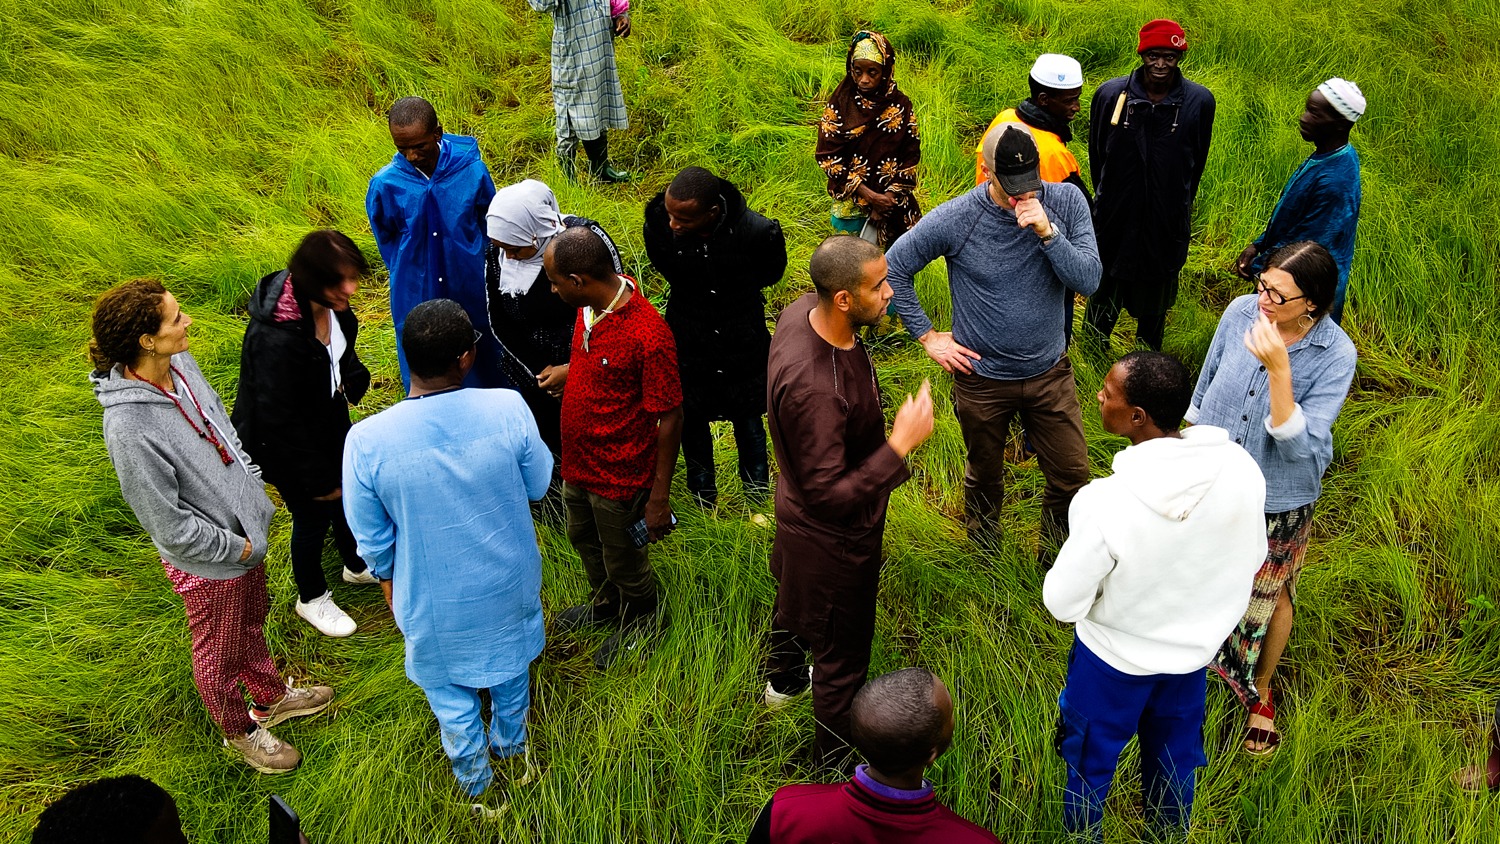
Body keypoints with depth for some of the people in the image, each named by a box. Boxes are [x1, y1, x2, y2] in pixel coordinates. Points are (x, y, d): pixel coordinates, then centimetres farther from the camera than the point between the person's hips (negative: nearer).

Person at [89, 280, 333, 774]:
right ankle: (240, 732, 45)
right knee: (220, 655, 20)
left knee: (252, 623, 31)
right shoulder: (130, 428, -35)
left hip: (245, 530, 8)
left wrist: (251, 487, 7)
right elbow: (169, 525, -26)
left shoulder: (179, 362, -12)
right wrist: (238, 548, -15)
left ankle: (271, 697, 56)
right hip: (208, 561, -7)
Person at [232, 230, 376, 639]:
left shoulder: (331, 305, -16)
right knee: (313, 514, 14)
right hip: (286, 441, -7)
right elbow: (280, 421, -30)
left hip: (329, 418, 7)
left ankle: (357, 565, 55)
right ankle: (311, 598, 43)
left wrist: (351, 377, -8)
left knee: (348, 494, 26)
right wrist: (318, 479, -21)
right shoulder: (275, 339, -40)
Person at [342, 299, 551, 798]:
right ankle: (510, 742, 59)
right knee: (509, 663, 32)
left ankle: (473, 775, 52)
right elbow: (538, 486, -9)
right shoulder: (508, 409, -28)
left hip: (435, 599, -1)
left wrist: (387, 580, 8)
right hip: (508, 583, 1)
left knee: (447, 683, 28)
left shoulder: (366, 442, -28)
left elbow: (373, 538, -12)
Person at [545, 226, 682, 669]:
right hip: (578, 464, 8)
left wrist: (659, 498, -21)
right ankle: (605, 605, 58)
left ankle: (639, 626, 46)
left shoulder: (648, 335, -33)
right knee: (583, 539, 30)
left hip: (620, 478, -8)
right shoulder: (591, 308, -7)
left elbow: (670, 419, -25)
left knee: (625, 565, 16)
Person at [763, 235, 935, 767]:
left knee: (793, 597, 36)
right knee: (842, 660, 14)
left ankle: (782, 679, 67)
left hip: (798, 512, 10)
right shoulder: (813, 388, -44)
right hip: (833, 537, -10)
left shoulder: (802, 309, -16)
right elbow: (829, 496, -37)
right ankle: (835, 765, 40)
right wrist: (900, 444, -36)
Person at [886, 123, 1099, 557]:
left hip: (1050, 373, 2)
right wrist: (928, 336, -7)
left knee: (1072, 478, 10)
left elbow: (1089, 280, -17)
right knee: (985, 477, 20)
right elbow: (894, 266, -8)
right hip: (982, 379, -2)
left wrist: (1047, 232, -31)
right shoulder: (956, 219, -19)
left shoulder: (1066, 202, -12)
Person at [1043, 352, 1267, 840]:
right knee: (1175, 761, 30)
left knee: (1089, 762, 24)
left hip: (1114, 657, -4)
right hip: (1194, 650, 4)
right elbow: (1251, 560, -4)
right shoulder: (1241, 470, -22)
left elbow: (1062, 603, -23)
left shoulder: (1106, 504, -36)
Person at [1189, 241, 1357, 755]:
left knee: (1269, 597, 18)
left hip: (1277, 501, -3)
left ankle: (1260, 691, 43)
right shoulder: (1241, 312, -15)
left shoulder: (1335, 356, -24)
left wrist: (1279, 370, -40)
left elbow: (1300, 445, -30)